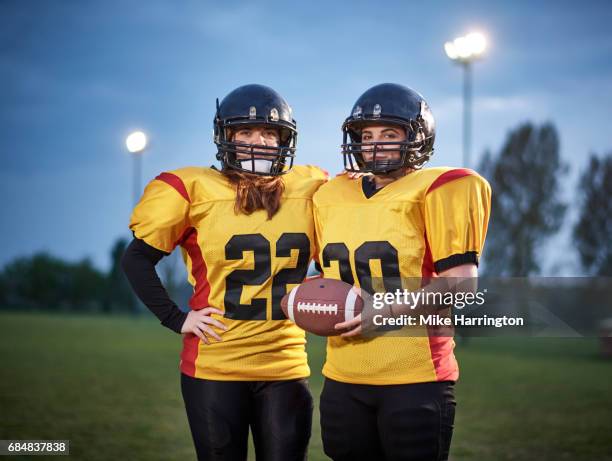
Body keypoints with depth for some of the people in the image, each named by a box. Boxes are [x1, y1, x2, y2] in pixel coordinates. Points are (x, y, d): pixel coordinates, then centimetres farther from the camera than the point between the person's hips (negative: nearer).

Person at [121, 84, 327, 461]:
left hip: (286, 369, 2)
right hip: (214, 367, -2)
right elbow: (138, 259, 2)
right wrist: (177, 319, -4)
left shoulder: (310, 190, 4)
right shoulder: (197, 190, -5)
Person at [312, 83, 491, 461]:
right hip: (344, 379, 6)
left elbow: (460, 285, -12)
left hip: (415, 378, -5)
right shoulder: (332, 197, 12)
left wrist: (385, 309, -19)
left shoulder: (433, 192, -6)